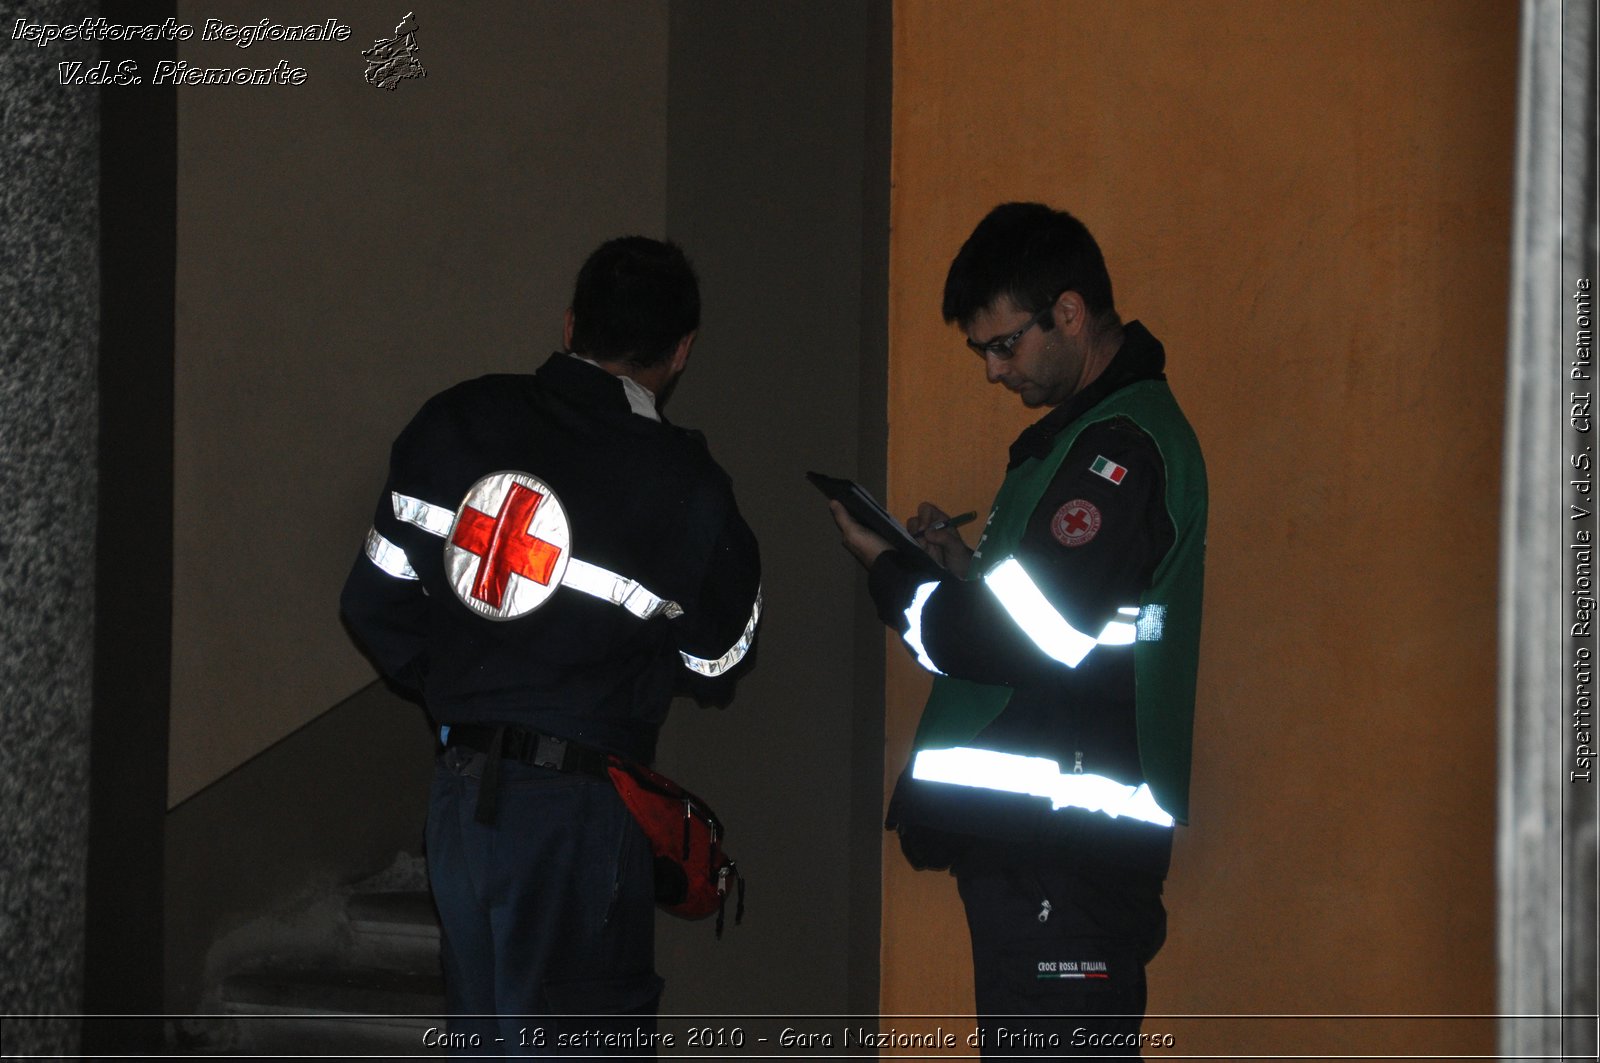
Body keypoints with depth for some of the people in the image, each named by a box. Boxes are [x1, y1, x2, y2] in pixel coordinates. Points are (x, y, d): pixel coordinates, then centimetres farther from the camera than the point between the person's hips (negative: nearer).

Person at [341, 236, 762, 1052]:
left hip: (461, 791, 6)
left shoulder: (453, 426, 1)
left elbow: (375, 603, 5)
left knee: (481, 1034, 17)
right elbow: (714, 666, 0)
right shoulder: (681, 488, -12)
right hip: (577, 806, -5)